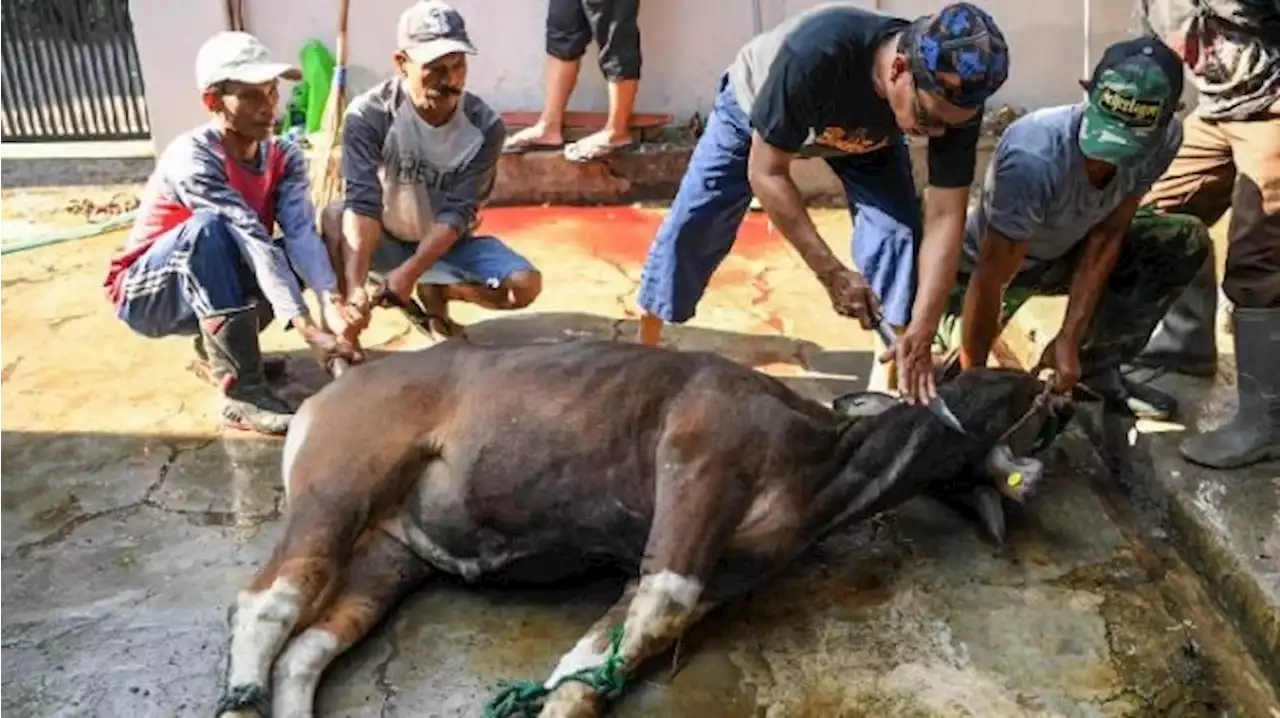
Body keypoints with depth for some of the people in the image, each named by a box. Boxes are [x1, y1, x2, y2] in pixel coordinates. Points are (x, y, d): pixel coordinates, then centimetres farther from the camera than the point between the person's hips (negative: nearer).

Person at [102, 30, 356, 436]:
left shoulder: (285, 158, -10)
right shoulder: (192, 158, -29)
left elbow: (301, 234, -26)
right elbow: (253, 241, -38)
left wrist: (332, 306, -43)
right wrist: (308, 329, -45)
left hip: (210, 290, 6)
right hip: (148, 294, -5)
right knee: (209, 228, -35)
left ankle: (217, 344, 3)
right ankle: (244, 394, -35)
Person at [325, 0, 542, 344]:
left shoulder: (485, 126, -20)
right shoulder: (369, 114, -24)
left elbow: (457, 213, -23)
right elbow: (363, 204, -33)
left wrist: (409, 272, -37)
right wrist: (355, 287, -47)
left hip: (448, 244, 2)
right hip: (385, 243, -2)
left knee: (525, 285, -21)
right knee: (335, 216, -33)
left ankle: (436, 292, 8)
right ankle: (345, 334, -19)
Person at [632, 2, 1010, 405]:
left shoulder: (954, 98, -34)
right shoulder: (815, 54, -46)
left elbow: (945, 217, -30)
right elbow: (766, 173, -36)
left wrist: (920, 334, -37)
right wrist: (832, 274, -38)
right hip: (753, 108, -2)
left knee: (899, 230, -17)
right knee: (690, 228, -4)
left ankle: (890, 379, -6)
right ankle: (643, 347, 18)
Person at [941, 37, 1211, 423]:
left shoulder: (1164, 138, -21)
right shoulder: (1035, 158, -40)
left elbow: (1106, 236, -14)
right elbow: (989, 282, -36)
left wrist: (1069, 340, -20)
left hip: (1065, 252, 6)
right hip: (986, 263, -6)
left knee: (1186, 242, -11)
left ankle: (1097, 371, -1)